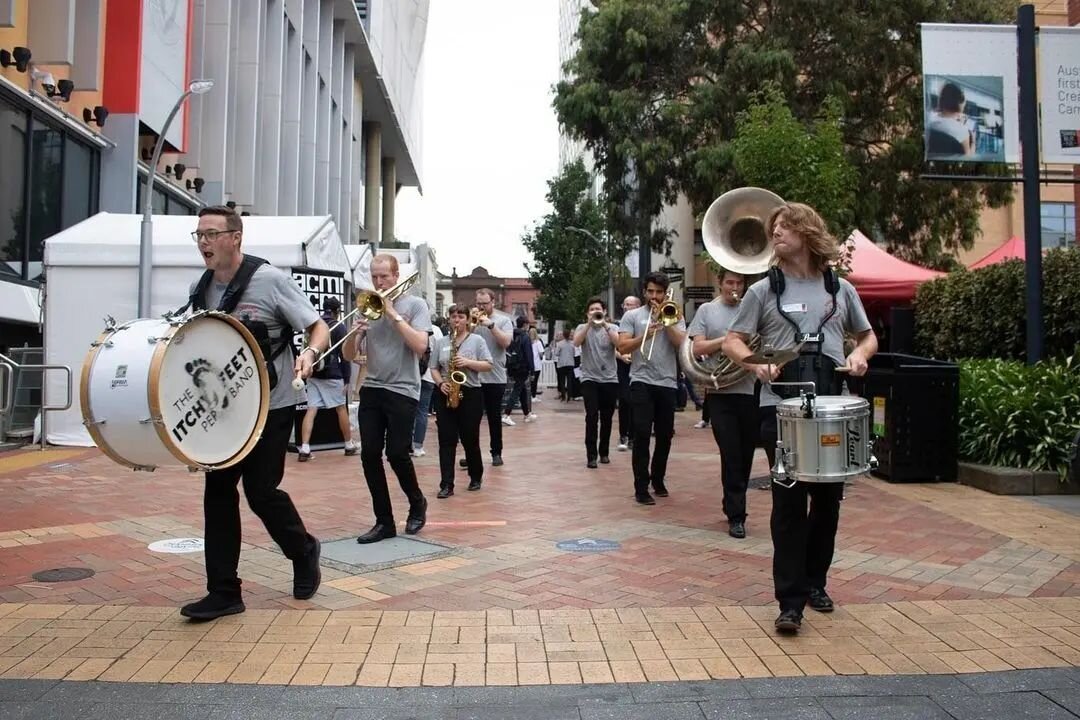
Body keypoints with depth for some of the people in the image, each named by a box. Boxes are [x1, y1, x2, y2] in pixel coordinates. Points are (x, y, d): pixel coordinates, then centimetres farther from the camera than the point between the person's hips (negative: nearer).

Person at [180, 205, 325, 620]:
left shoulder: (270, 280, -13)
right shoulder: (200, 289, 4)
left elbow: (319, 328, -13)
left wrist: (309, 353, -34)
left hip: (270, 405, -6)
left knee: (261, 490, -3)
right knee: (218, 490, 3)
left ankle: (304, 552, 26)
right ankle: (223, 592, 13)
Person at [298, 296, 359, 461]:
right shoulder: (339, 327, -5)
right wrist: (347, 378, -3)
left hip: (313, 374, 4)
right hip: (332, 375, -4)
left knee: (311, 410, -1)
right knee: (341, 409, 9)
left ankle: (304, 449, -10)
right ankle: (349, 445, 20)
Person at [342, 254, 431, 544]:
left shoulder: (415, 305, 0)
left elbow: (420, 346, -15)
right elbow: (349, 356, 6)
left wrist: (393, 314, -14)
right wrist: (354, 333, -15)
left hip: (403, 391, -4)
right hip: (371, 390, 4)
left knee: (397, 454, -7)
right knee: (369, 455, -2)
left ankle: (417, 503, 21)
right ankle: (384, 521, 10)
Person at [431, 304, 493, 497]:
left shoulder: (477, 340, 2)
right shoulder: (441, 342, 9)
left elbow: (487, 365, -4)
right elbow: (434, 368, 9)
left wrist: (468, 362, -18)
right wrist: (441, 383, -9)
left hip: (470, 394, -2)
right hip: (445, 395, 2)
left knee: (470, 439, 5)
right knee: (446, 440, -2)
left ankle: (476, 477, 26)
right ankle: (446, 485, -1)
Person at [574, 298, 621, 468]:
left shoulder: (613, 327, 7)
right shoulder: (583, 327, 7)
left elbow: (619, 343, -14)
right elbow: (576, 342, -14)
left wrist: (604, 324, -21)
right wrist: (590, 323, -20)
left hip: (610, 379, 2)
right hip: (590, 379, -1)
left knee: (606, 418, 8)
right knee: (592, 416, -12)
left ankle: (604, 452, 22)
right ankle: (591, 455, -9)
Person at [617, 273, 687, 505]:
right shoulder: (632, 316, 6)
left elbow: (682, 344, -4)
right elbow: (622, 347, -4)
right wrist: (645, 335, -15)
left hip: (668, 384, 3)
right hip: (642, 383, -3)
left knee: (665, 435, 10)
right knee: (642, 433, -9)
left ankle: (658, 479, 28)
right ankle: (641, 487, -3)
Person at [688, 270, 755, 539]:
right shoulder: (706, 310, 5)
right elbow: (697, 348, -3)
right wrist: (729, 338, -13)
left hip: (750, 392, 3)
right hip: (720, 393, -3)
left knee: (745, 454, 11)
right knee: (731, 454, -6)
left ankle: (733, 506, 28)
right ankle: (736, 515, 1)